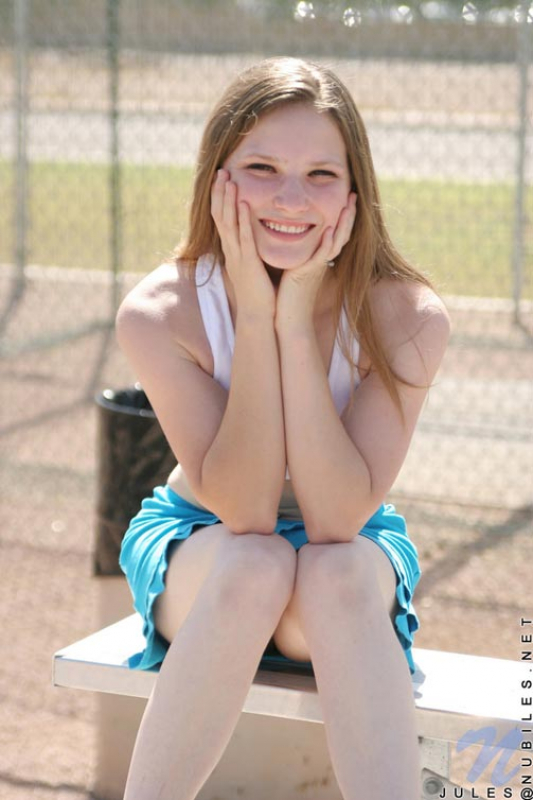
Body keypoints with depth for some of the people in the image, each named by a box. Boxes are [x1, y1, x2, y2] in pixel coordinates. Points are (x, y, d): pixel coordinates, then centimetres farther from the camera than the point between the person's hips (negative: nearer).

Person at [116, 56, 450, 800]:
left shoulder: (409, 316, -21)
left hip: (353, 564, 0)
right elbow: (243, 513, -26)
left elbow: (336, 520, -27)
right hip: (197, 545, 0)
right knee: (254, 567, -34)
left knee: (335, 572, -34)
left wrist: (296, 320, -31)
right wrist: (256, 313, -31)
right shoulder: (158, 314, -20)